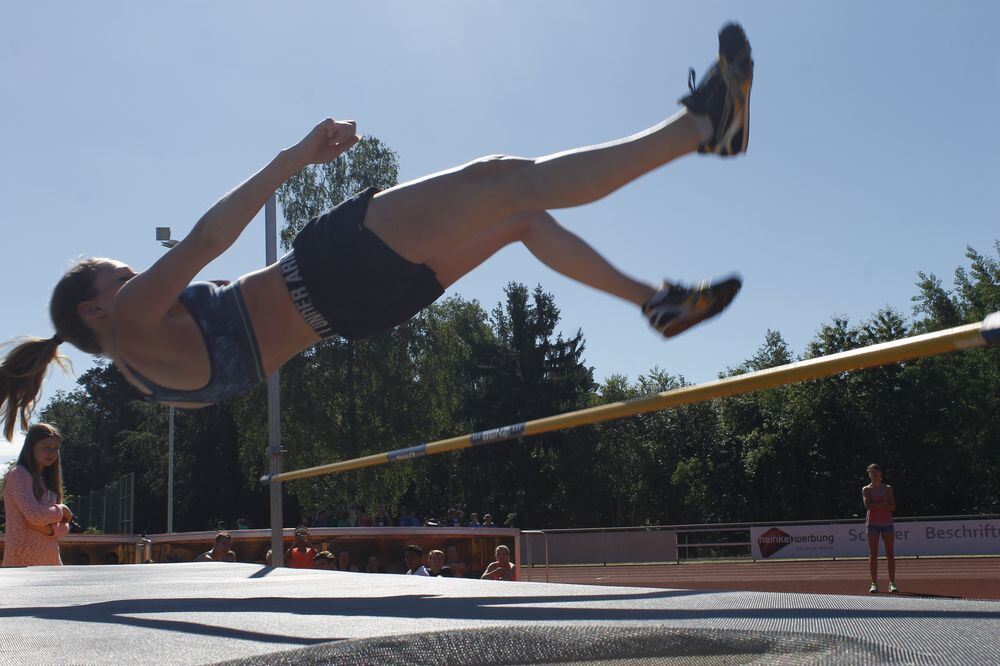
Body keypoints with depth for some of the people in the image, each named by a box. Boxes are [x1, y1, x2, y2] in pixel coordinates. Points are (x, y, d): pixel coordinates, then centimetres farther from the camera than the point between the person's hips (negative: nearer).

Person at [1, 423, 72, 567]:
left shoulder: (47, 479, 17)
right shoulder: (18, 475, -7)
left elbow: (64, 527, 11)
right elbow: (35, 515, -22)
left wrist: (49, 529, -9)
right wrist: (62, 509, -5)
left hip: (51, 560, 8)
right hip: (23, 561, -8)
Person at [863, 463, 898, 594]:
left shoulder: (888, 488, 10)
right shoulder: (866, 489, 7)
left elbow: (892, 507, -2)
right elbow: (868, 505, -10)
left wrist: (875, 505, -10)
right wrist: (884, 503, -12)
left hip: (887, 523, 1)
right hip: (872, 523, -1)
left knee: (890, 554, -3)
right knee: (873, 554, -3)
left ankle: (892, 583, -1)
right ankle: (874, 584, -1)